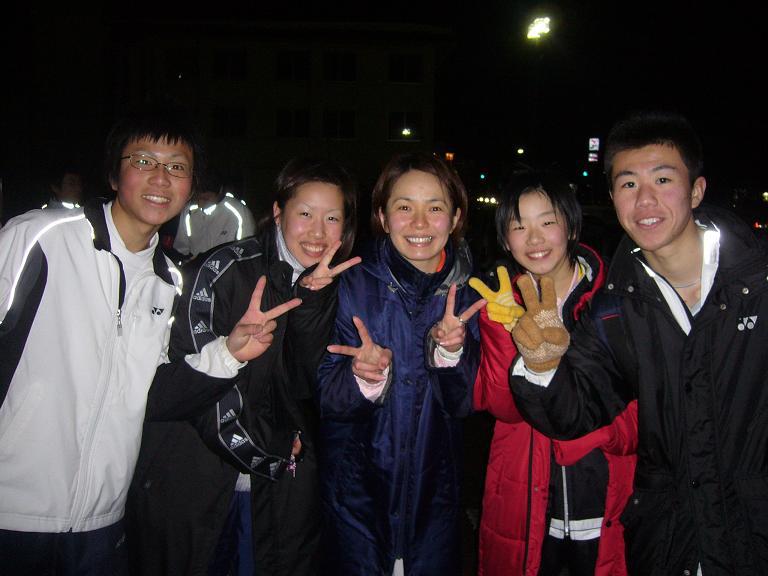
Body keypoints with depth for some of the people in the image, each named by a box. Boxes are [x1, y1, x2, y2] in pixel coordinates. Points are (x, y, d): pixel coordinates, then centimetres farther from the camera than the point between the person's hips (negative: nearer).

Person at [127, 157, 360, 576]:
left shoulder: (331, 289, 2)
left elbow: (308, 384, -8)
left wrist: (312, 296, -21)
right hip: (196, 480, -4)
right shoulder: (225, 271, -13)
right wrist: (268, 456, -9)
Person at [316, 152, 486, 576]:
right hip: (358, 488, -2)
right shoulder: (353, 283, -12)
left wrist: (451, 350, -23)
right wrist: (363, 376, -31)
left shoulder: (467, 290, -5)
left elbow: (464, 402, -5)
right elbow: (326, 398, -11)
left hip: (435, 488, 2)